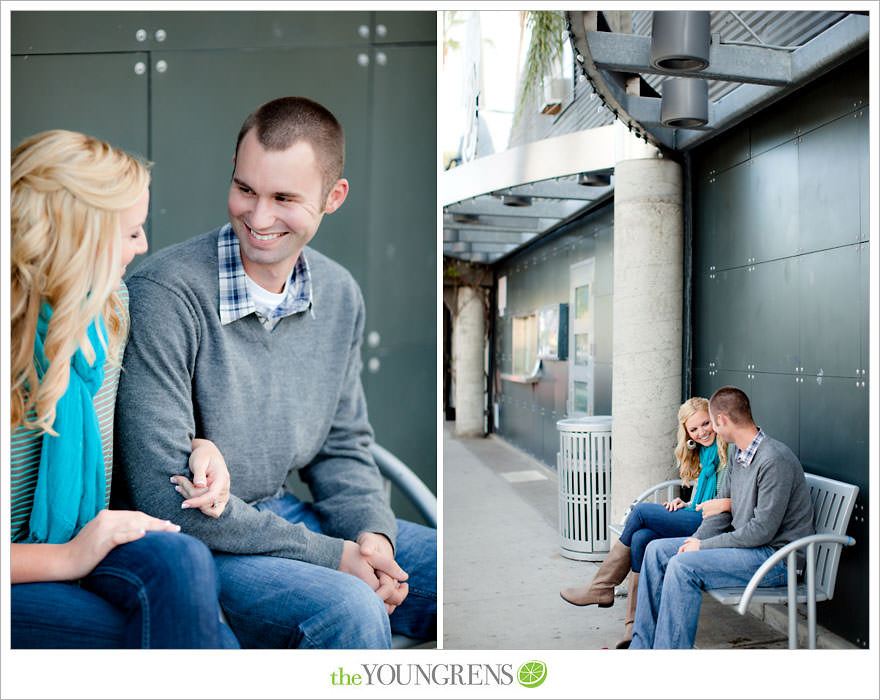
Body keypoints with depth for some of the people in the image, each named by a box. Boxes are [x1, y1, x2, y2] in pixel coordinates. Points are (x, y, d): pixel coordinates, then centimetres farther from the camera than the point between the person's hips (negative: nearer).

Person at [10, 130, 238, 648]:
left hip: (81, 548, 6)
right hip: (23, 574, -5)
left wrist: (195, 447, 1)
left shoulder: (110, 305, 2)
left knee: (180, 558, -27)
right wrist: (66, 558, -22)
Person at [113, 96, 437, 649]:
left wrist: (374, 535, -10)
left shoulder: (340, 295, 1)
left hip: (280, 515, 6)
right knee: (349, 610, -33)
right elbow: (165, 494, -22)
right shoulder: (164, 295, -20)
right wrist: (330, 555, -21)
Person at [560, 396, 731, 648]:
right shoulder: (703, 452, 20)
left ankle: (601, 587, -3)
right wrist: (686, 505, 8)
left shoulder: (729, 448, -6)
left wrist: (725, 504, -25)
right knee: (641, 538, -16)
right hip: (698, 518, 8)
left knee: (641, 510, -14)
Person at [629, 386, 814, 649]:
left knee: (682, 566, -27)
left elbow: (763, 529, -23)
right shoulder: (739, 454, 9)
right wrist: (695, 541, -4)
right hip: (743, 543, 10)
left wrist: (704, 546, -16)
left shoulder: (775, 460, -21)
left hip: (776, 557, -10)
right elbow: (723, 510, 13)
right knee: (657, 550, 2)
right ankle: (642, 646, 4)